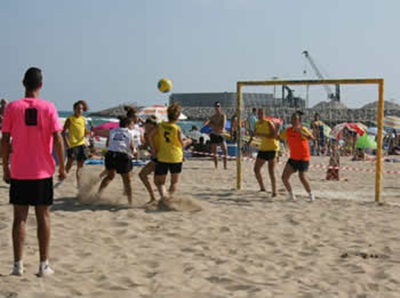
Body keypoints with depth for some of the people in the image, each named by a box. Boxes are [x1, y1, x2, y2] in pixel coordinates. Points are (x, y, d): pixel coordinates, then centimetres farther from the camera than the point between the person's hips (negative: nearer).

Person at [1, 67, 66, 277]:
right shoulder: (48, 107, -5)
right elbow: (57, 139, -9)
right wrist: (62, 167, -1)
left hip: (19, 172, 1)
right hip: (43, 172, -1)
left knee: (20, 217, 7)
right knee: (43, 217, 6)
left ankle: (18, 265, 8)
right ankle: (43, 265, 8)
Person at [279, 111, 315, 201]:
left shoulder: (303, 129, -13)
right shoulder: (288, 131, 4)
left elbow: (311, 138, -32)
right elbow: (278, 137, 18)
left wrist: (300, 131, -41)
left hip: (303, 158, -6)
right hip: (293, 158, 6)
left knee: (302, 177, -21)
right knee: (284, 177, -2)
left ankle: (310, 195, 0)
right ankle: (291, 195, 17)